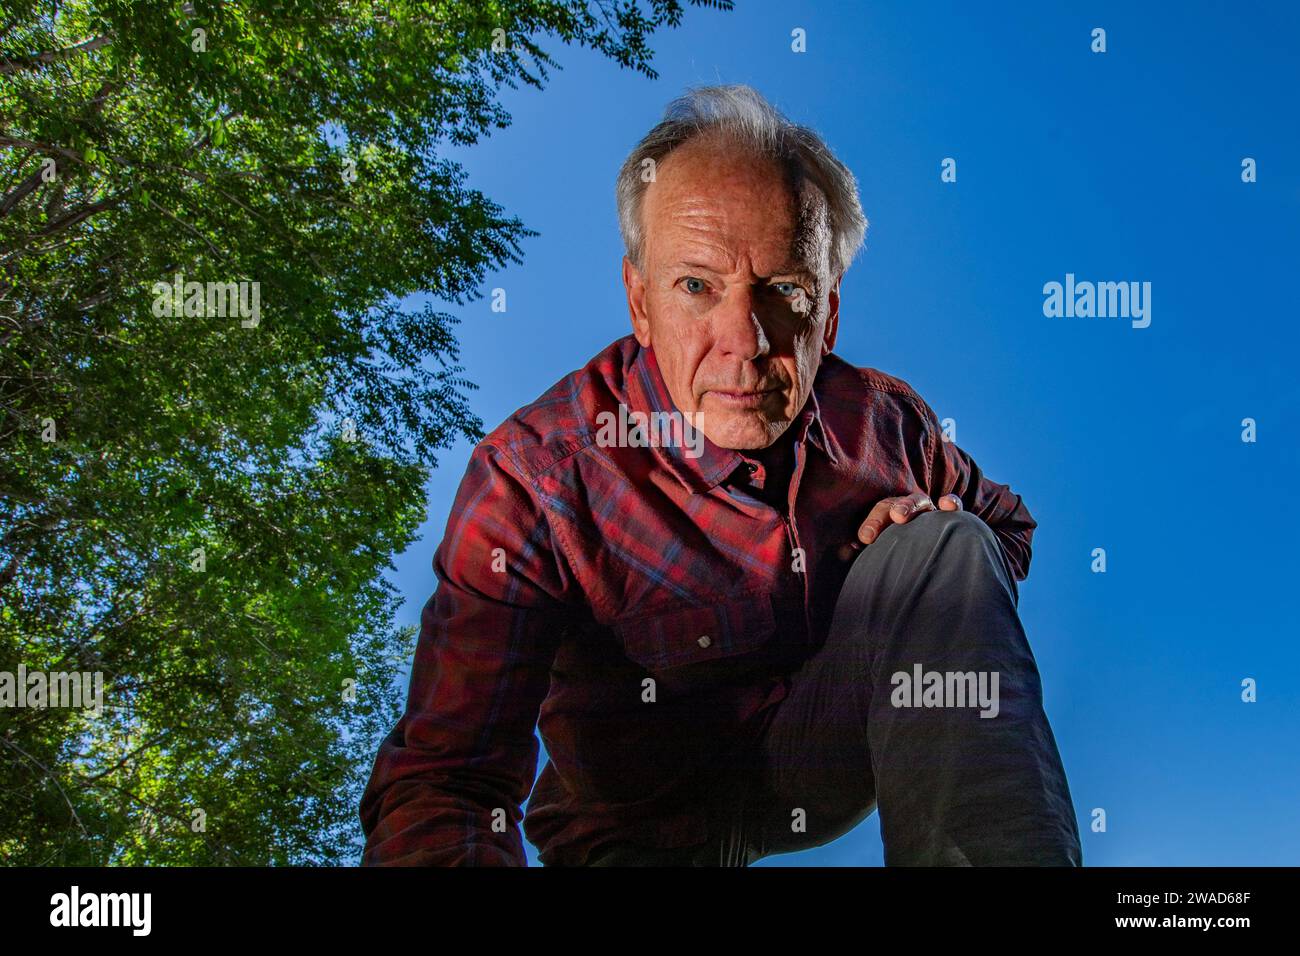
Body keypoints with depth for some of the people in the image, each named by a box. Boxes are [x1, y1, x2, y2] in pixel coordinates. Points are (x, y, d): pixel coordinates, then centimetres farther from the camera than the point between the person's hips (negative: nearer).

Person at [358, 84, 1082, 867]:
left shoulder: (886, 421, -10)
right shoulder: (534, 475, -24)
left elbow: (1005, 524, 15)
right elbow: (439, 782, -29)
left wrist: (938, 552, -12)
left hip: (832, 740, 3)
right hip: (646, 824, -3)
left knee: (948, 543, -19)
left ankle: (1012, 854, -20)